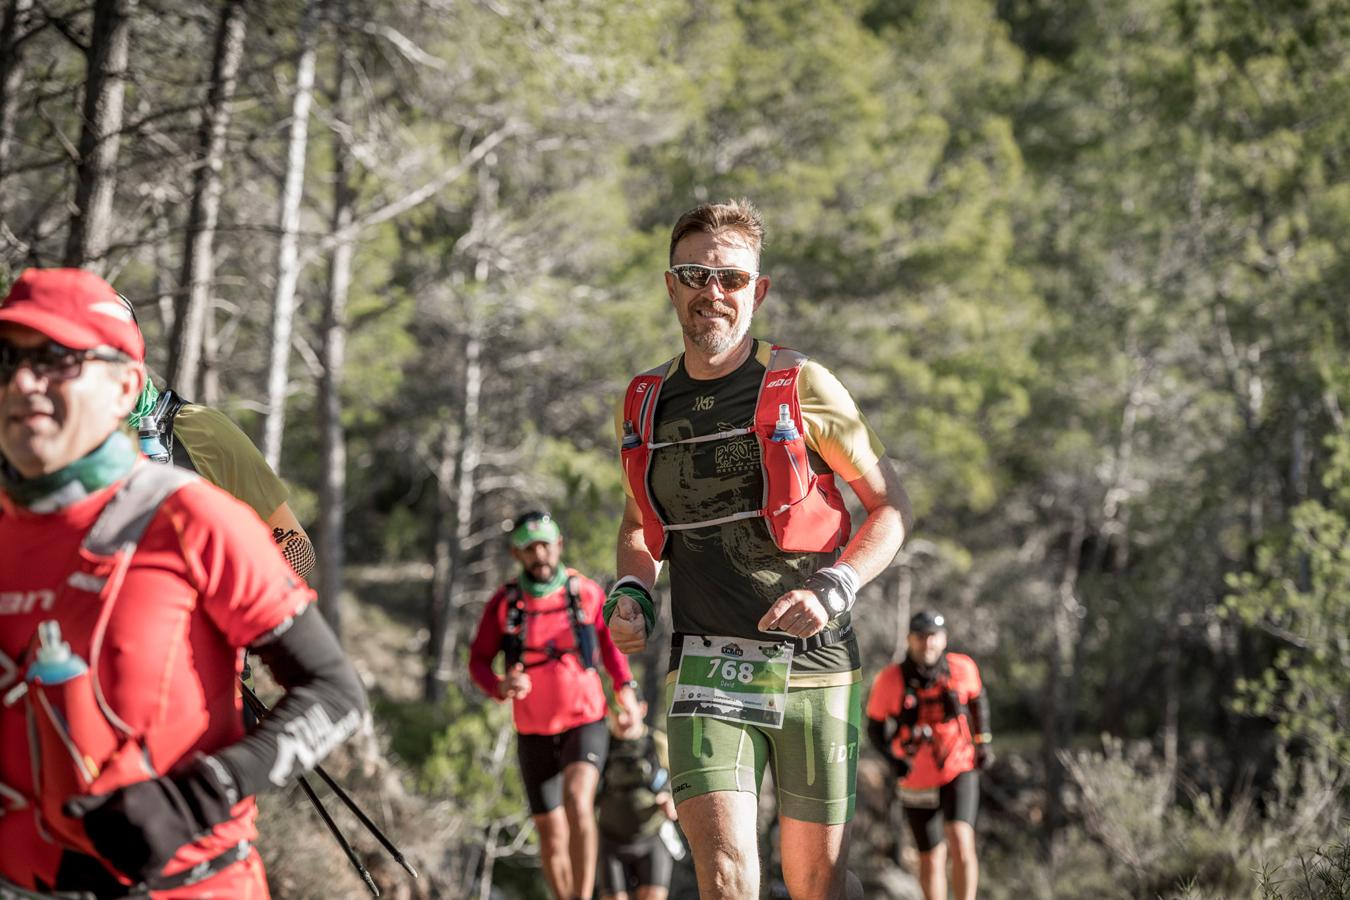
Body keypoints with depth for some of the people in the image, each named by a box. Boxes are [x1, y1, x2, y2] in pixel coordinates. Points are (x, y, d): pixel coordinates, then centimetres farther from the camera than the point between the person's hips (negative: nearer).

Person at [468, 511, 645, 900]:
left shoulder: (586, 593, -4)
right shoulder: (503, 604, -5)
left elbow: (609, 639, 13)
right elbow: (478, 662, 0)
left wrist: (625, 686, 1)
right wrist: (501, 687, -21)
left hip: (585, 725, -2)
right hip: (534, 736, 2)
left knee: (577, 799, -29)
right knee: (552, 836, 7)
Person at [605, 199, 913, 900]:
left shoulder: (801, 387, -3)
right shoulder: (643, 406, 8)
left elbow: (891, 507, 2)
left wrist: (832, 590, -14)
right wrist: (629, 593, 4)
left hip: (811, 661, -2)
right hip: (705, 667, 2)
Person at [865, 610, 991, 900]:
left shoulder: (961, 668, -12)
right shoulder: (890, 679, -17)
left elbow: (977, 697, 11)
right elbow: (875, 726, -4)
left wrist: (983, 742, 5)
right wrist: (893, 759, -21)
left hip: (959, 770, 0)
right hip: (918, 777, 1)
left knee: (961, 843, -22)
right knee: (932, 859, 11)